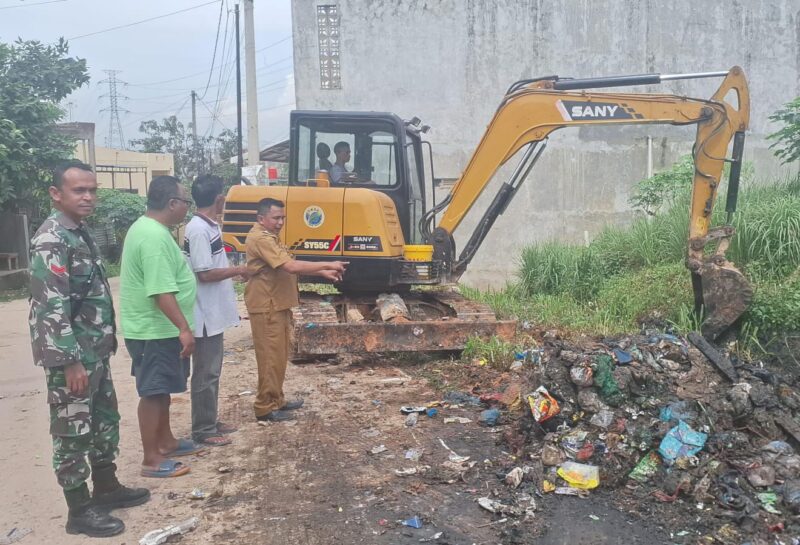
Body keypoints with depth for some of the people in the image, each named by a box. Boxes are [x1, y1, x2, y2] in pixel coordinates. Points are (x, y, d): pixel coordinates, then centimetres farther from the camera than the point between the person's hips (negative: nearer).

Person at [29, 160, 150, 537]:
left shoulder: (80, 233, 12)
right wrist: (70, 361, -24)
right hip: (72, 357, -9)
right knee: (73, 432, 3)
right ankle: (80, 511, 15)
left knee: (105, 422, 19)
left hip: (96, 352, 9)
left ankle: (106, 488, 34)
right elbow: (51, 307, -23)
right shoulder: (51, 240, -18)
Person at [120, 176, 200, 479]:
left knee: (162, 389, 19)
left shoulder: (146, 227, 12)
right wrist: (184, 328, -29)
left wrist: (180, 327, 27)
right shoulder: (155, 237, -23)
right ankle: (151, 460, 7)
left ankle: (166, 442, 32)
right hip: (155, 330, -11)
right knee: (153, 392, -2)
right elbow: (162, 291, -29)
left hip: (157, 328, 11)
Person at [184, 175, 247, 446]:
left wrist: (234, 271, 7)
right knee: (205, 373, 0)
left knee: (212, 371, 17)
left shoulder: (210, 226, 10)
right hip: (206, 315, -10)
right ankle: (203, 430, 11)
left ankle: (210, 422, 28)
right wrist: (238, 270, -12)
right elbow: (205, 273, -22)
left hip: (215, 313, 10)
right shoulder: (199, 230, -20)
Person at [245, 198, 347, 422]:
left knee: (279, 356, 16)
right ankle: (265, 407, 4)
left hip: (278, 305, 11)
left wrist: (323, 273, 6)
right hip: (267, 307, -11)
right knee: (271, 357, -5)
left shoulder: (269, 237, 17)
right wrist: (327, 264, -23)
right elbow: (291, 266, -27)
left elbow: (290, 267, 16)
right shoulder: (260, 239, -18)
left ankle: (276, 400, 26)